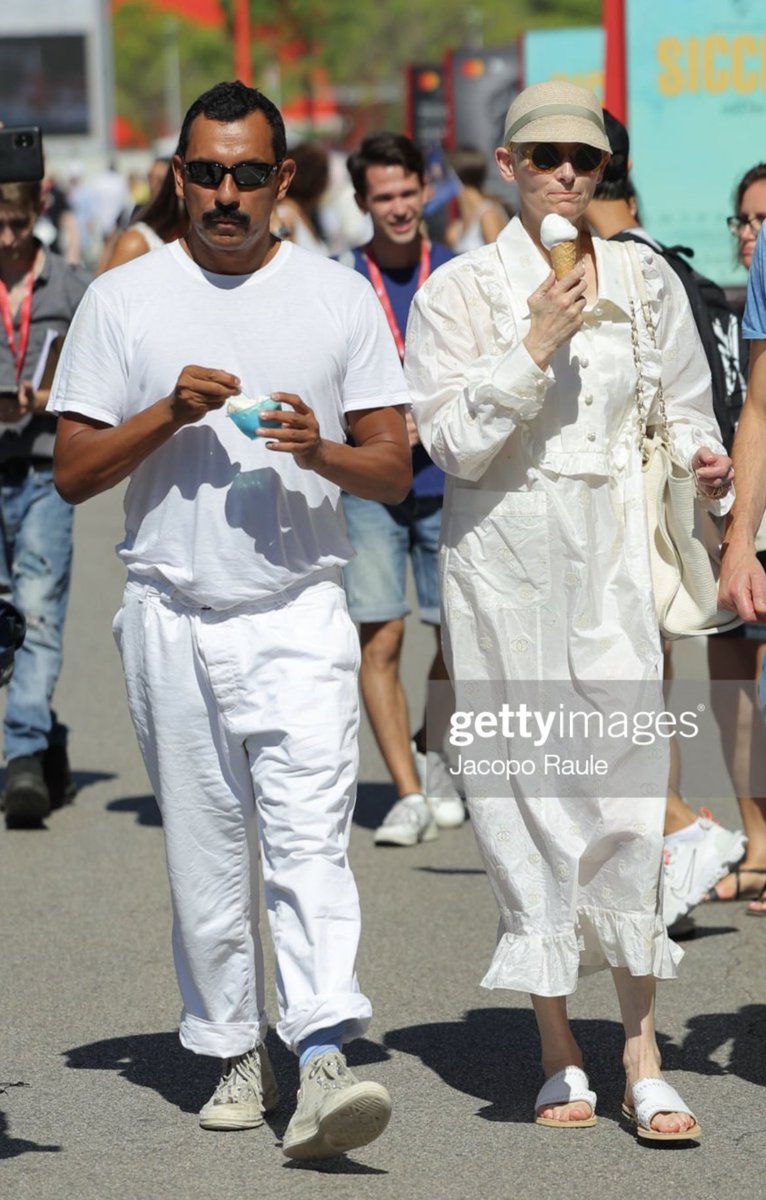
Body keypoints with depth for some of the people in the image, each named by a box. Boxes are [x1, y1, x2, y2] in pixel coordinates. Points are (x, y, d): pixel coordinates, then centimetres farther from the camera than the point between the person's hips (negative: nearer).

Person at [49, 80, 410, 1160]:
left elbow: (393, 471, 6)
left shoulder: (341, 298, 6)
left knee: (310, 836, -14)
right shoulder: (122, 300, 6)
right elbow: (72, 472, 3)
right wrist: (168, 414, -12)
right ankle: (234, 1052, 19)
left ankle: (324, 1060, -23)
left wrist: (321, 451, -15)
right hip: (171, 615, 1)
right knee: (206, 854, 7)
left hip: (301, 614, -1)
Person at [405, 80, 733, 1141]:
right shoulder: (462, 289, -1)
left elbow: (682, 407, 19)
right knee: (525, 799, 1)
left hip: (613, 554, 2)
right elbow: (455, 444, -7)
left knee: (627, 792, -8)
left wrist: (703, 461, -2)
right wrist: (533, 346, -16)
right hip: (502, 556, -1)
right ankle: (559, 1052, 12)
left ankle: (642, 1057, -4)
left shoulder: (645, 282, 7)